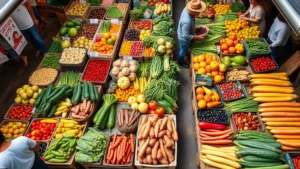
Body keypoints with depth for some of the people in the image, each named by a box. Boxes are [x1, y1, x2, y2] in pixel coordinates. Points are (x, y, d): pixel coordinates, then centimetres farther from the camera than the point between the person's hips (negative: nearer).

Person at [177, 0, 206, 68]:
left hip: (182, 34, 7)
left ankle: (184, 54, 66)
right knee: (184, 50, 22)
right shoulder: (187, 21, -45)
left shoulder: (187, 8, -20)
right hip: (184, 38, -7)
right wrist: (197, 37, -26)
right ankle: (181, 61, 50)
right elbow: (185, 35, -34)